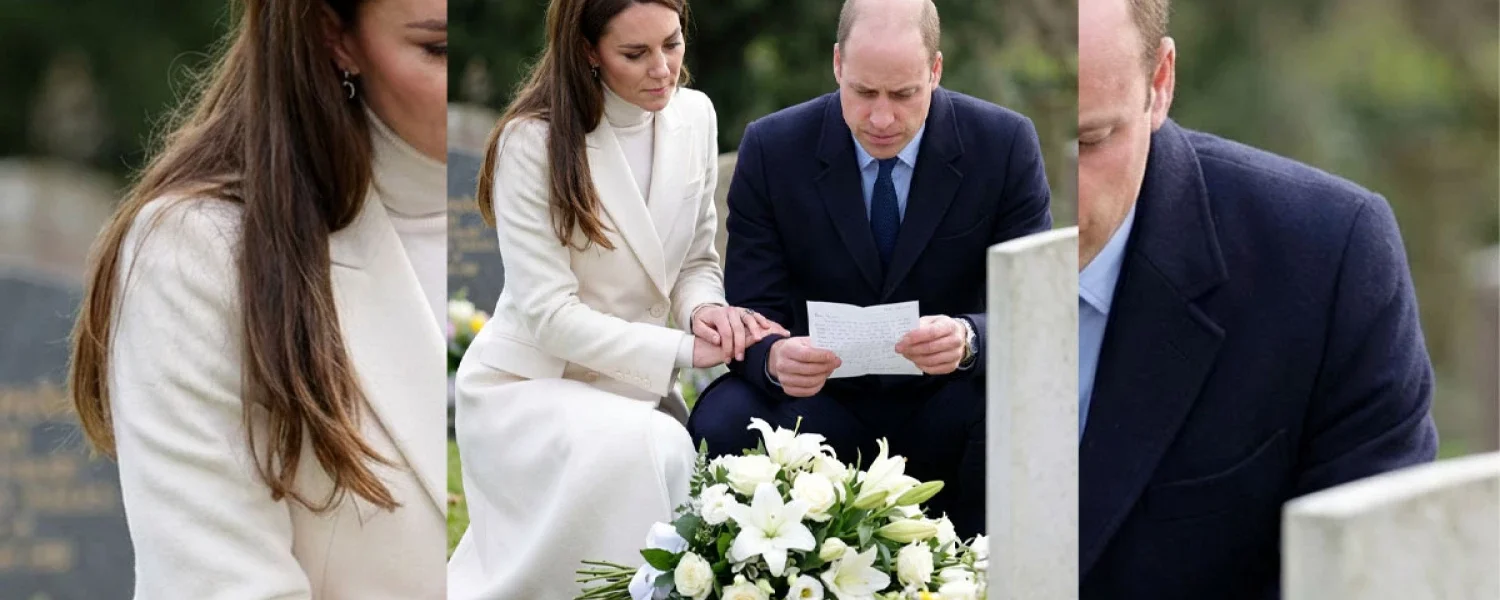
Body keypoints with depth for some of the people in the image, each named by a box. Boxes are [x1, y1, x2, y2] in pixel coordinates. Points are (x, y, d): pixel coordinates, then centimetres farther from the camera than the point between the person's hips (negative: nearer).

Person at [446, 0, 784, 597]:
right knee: (641, 449, -35)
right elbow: (548, 312, -19)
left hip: (634, 383, 6)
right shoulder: (534, 140, -17)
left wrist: (706, 311, -14)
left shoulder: (694, 116, 1)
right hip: (530, 385, -5)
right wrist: (684, 350, -24)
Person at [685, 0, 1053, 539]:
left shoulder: (1005, 144, -7)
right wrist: (773, 357, -33)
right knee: (719, 426, -29)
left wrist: (969, 338, -35)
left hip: (947, 405, 0)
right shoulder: (771, 149, -6)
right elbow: (752, 316, -7)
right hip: (822, 399, 0)